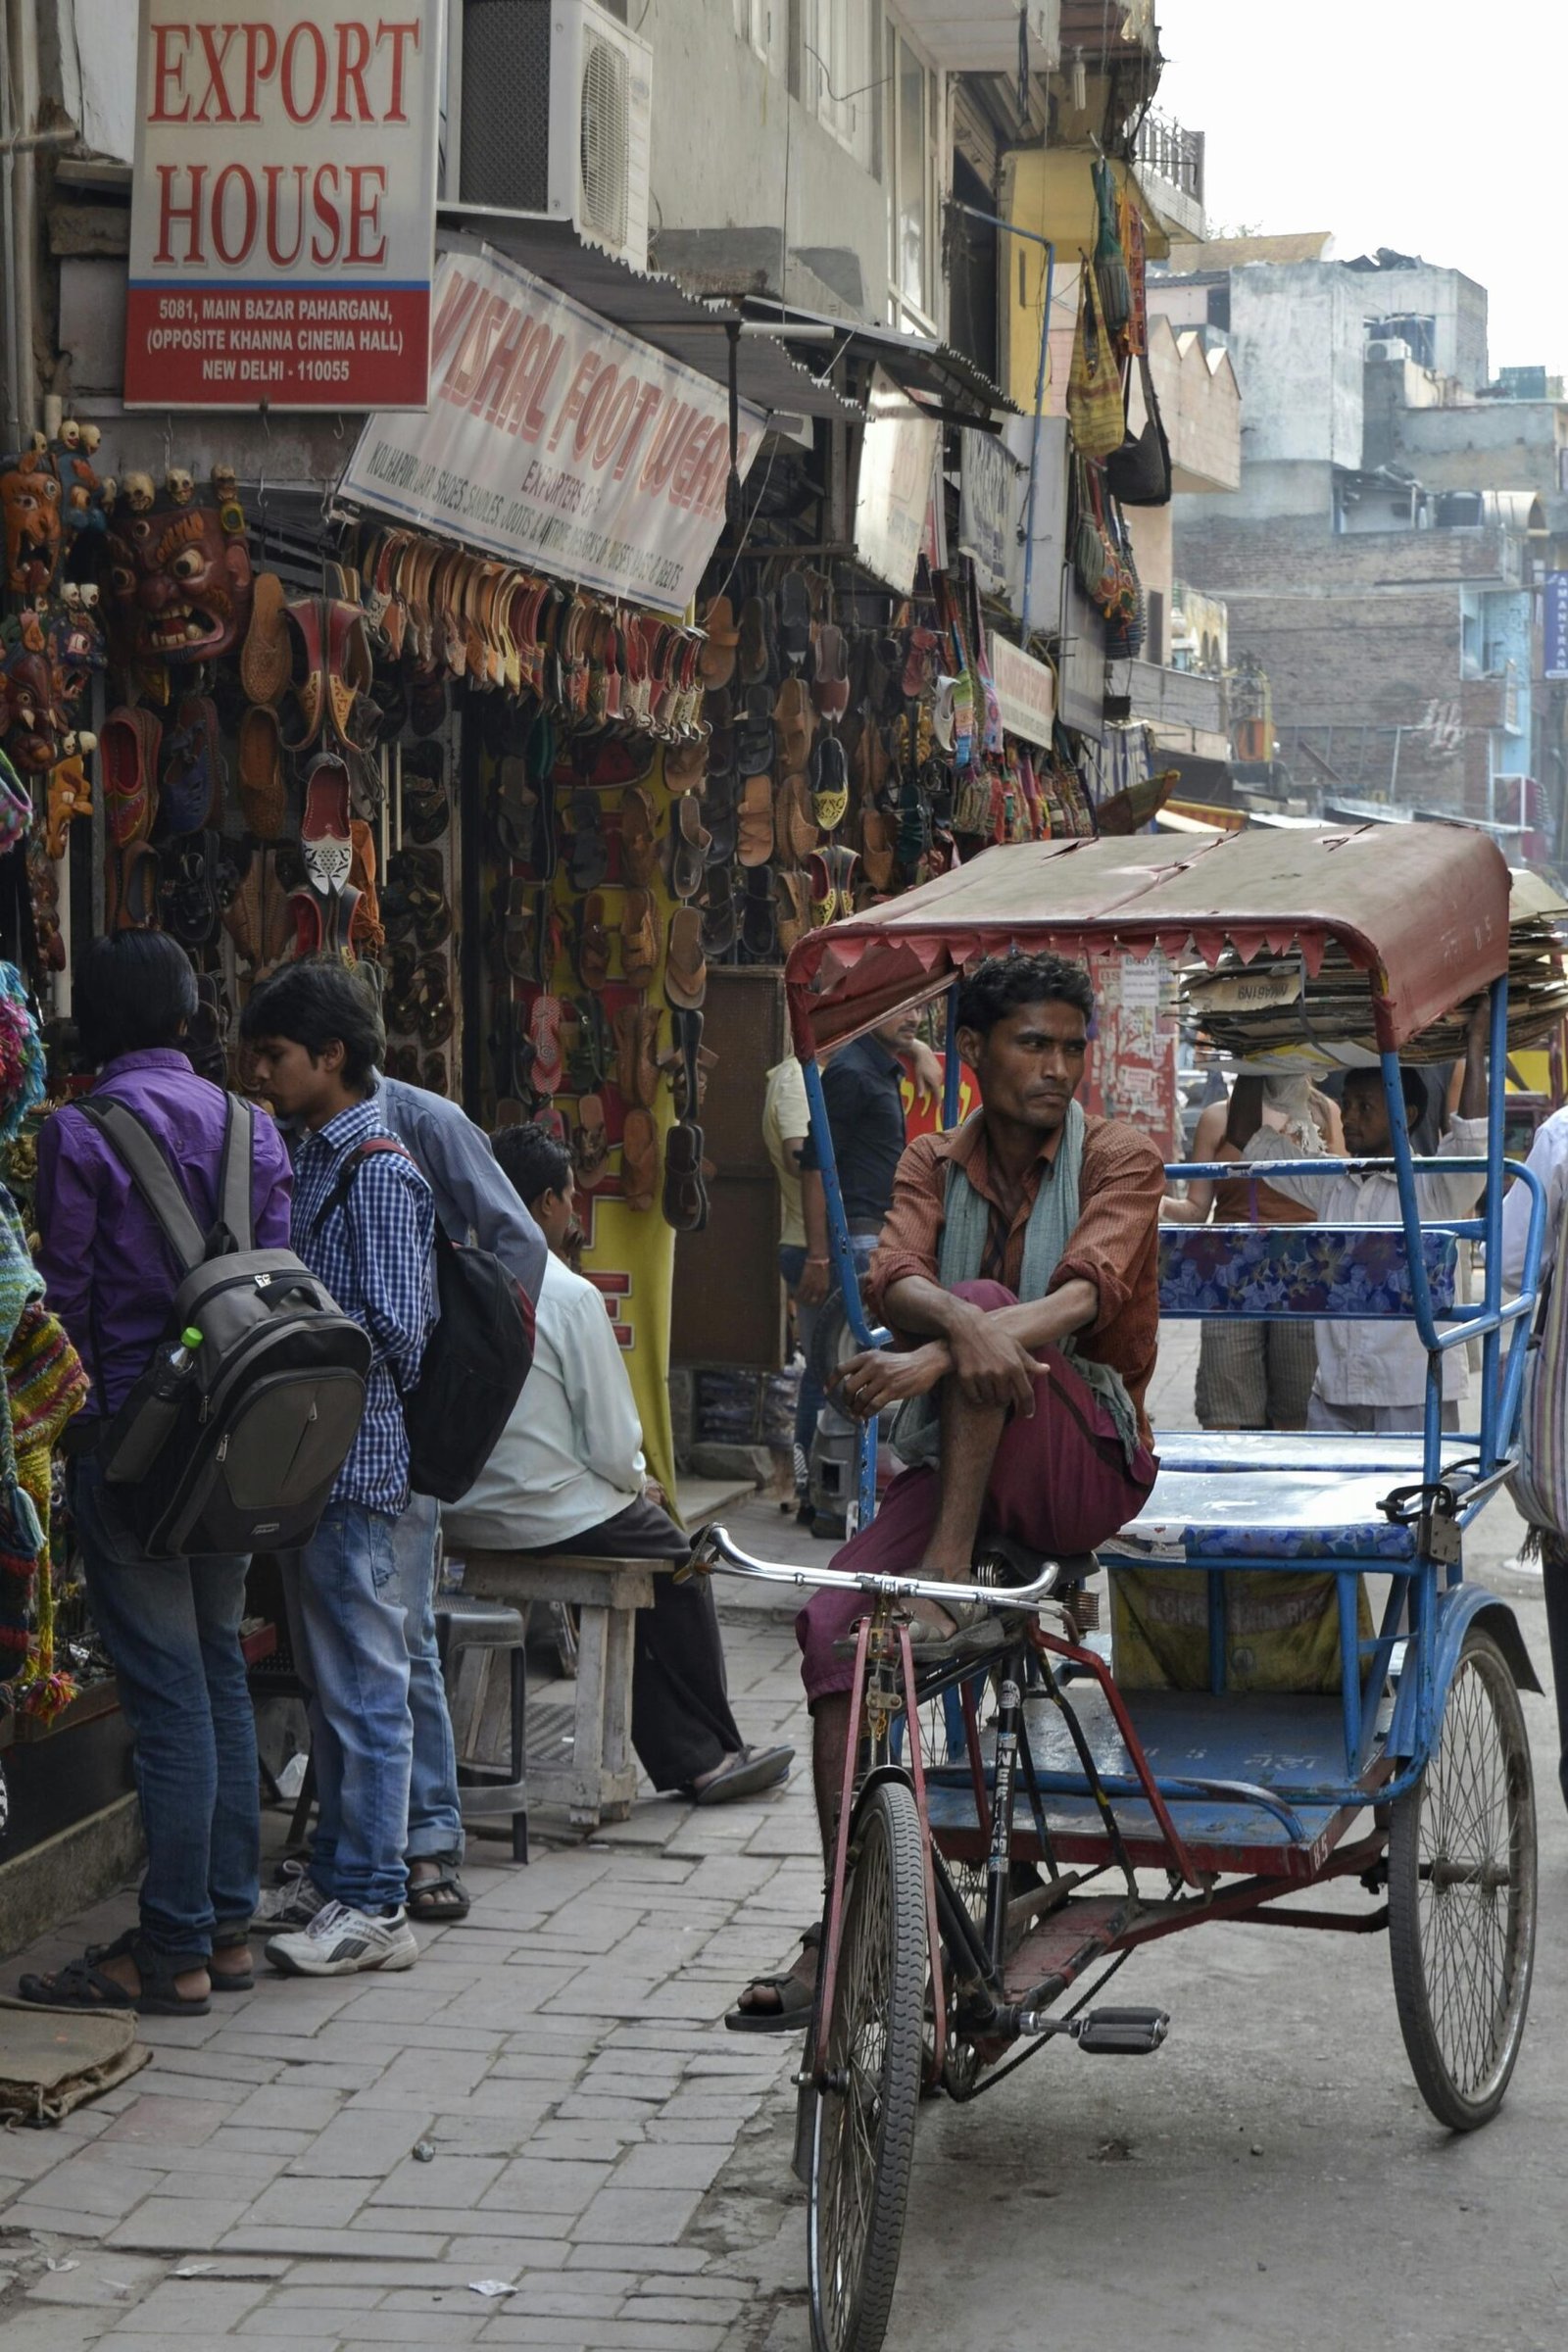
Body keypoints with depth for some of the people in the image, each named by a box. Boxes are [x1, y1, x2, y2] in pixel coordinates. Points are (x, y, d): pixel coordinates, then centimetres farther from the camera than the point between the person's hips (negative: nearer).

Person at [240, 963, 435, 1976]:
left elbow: (395, 1329, -19)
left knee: (364, 1683, -4)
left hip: (357, 1460, -9)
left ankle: (374, 1905, 2)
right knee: (330, 1675, 16)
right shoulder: (315, 1156, 14)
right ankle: (337, 1873, 25)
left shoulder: (377, 1169, -14)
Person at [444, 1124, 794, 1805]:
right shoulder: (570, 1295, -16)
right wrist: (640, 1484, 10)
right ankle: (716, 1750, 30)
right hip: (548, 1514, -7)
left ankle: (691, 1760, 26)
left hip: (461, 1512, 7)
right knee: (677, 1563, 19)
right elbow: (611, 1440, -15)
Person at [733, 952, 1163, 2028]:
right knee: (831, 1621, -19)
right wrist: (962, 1326, -38)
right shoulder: (936, 1165, 8)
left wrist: (930, 1359, -36)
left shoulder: (1119, 1158, -3)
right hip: (956, 1460, 4)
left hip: (1088, 1465, -4)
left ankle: (950, 1582, -29)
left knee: (980, 1310, -29)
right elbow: (895, 1279, -13)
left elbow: (1082, 1297, -21)